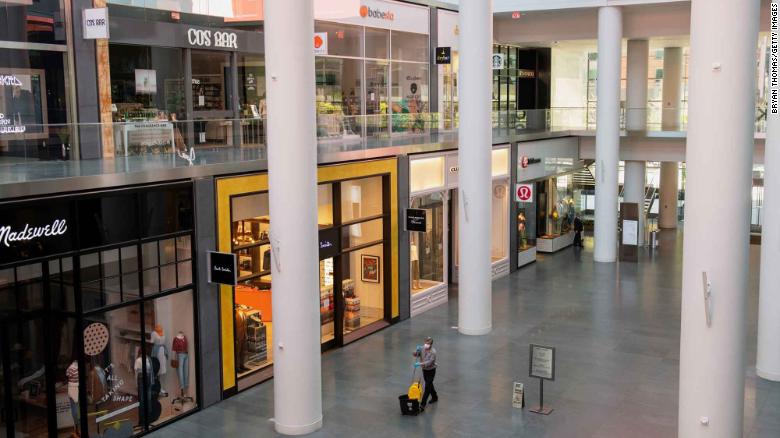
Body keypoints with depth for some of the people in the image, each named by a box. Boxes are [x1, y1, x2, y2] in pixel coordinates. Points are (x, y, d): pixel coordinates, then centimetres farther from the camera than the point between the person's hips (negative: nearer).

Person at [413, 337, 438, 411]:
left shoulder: (433, 352, -25)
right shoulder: (422, 348, -8)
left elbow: (429, 362, -32)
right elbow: (415, 355, -8)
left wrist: (420, 364, -41)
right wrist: (417, 351, -28)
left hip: (431, 370, -6)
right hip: (424, 370, 6)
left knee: (427, 387, -8)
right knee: (429, 384, 22)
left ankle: (422, 405, -10)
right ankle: (435, 397, 45)